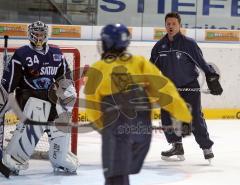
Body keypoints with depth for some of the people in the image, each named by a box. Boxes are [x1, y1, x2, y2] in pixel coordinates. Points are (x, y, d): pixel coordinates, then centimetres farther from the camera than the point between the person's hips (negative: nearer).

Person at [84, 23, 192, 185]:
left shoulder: (97, 70, -1)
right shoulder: (140, 63, 5)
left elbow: (92, 105, 5)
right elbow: (162, 88, 0)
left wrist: (102, 125, 22)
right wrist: (182, 113, 4)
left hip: (116, 128, -4)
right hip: (143, 128, 4)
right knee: (124, 167, 21)